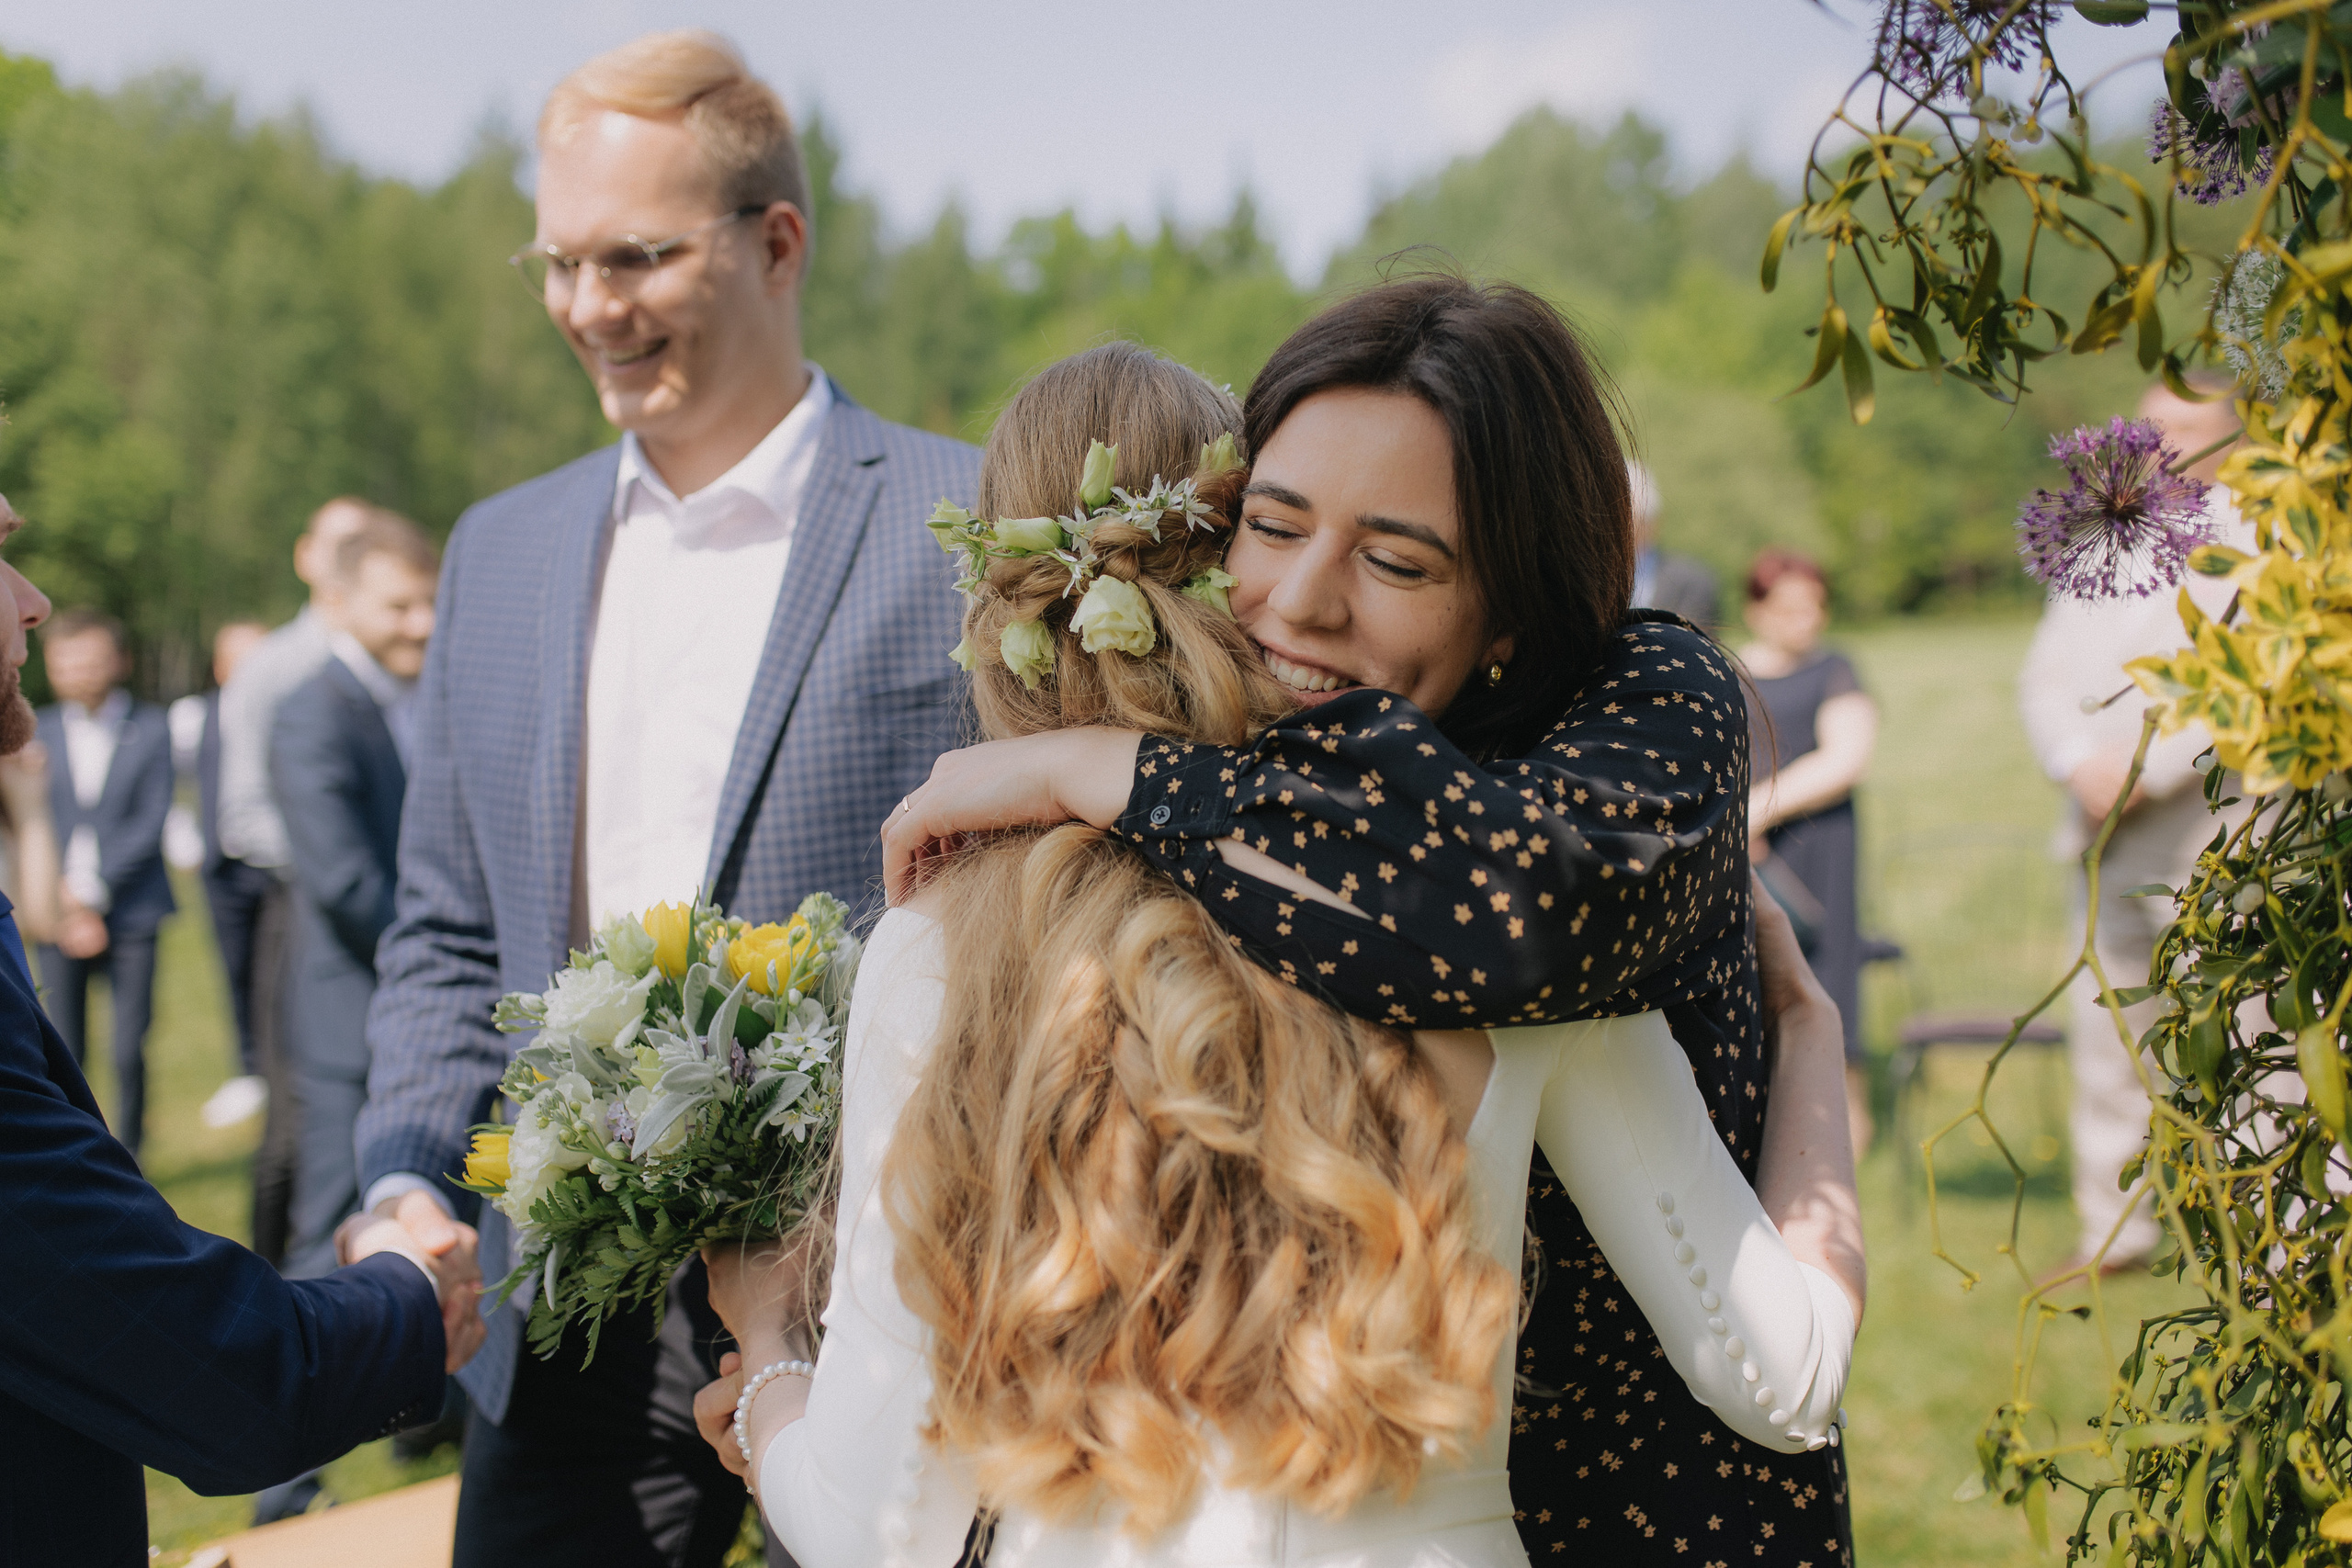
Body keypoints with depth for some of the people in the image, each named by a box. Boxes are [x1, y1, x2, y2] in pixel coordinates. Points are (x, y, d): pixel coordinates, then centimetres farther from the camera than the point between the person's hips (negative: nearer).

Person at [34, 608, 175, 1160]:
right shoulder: (35, 734, 7)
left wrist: (91, 886, -11)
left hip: (131, 915, -1)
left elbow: (151, 821, -4)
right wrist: (67, 907, -8)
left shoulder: (152, 730, 3)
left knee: (130, 1054, -3)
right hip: (59, 920, 1)